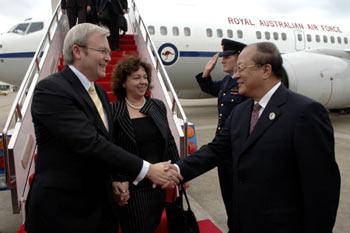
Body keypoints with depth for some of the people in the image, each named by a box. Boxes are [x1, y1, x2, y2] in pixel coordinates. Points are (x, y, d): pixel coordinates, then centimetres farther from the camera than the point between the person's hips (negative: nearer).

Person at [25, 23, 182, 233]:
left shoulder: (99, 92, 9)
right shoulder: (51, 90, -18)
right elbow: (90, 143, -27)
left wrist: (118, 178, 2)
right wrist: (147, 170, -25)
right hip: (63, 211, -7)